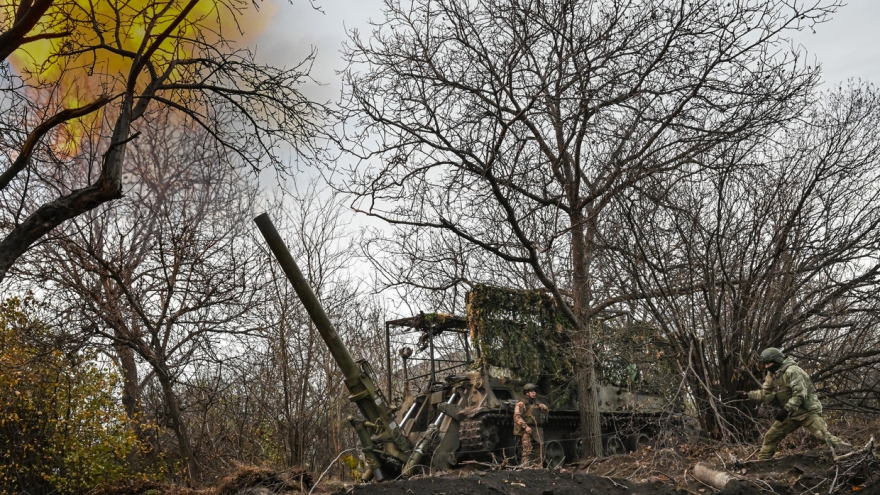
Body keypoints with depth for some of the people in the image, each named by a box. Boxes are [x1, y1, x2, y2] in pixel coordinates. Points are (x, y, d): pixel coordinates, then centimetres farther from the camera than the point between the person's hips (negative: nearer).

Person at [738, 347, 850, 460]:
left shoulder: (792, 371, -21)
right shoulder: (772, 375, 7)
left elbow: (800, 394, -27)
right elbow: (766, 394, 12)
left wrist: (786, 410, -32)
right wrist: (747, 395, 1)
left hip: (807, 411, -8)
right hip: (791, 414, 8)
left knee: (824, 435, -19)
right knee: (771, 436, 9)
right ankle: (762, 461, 19)